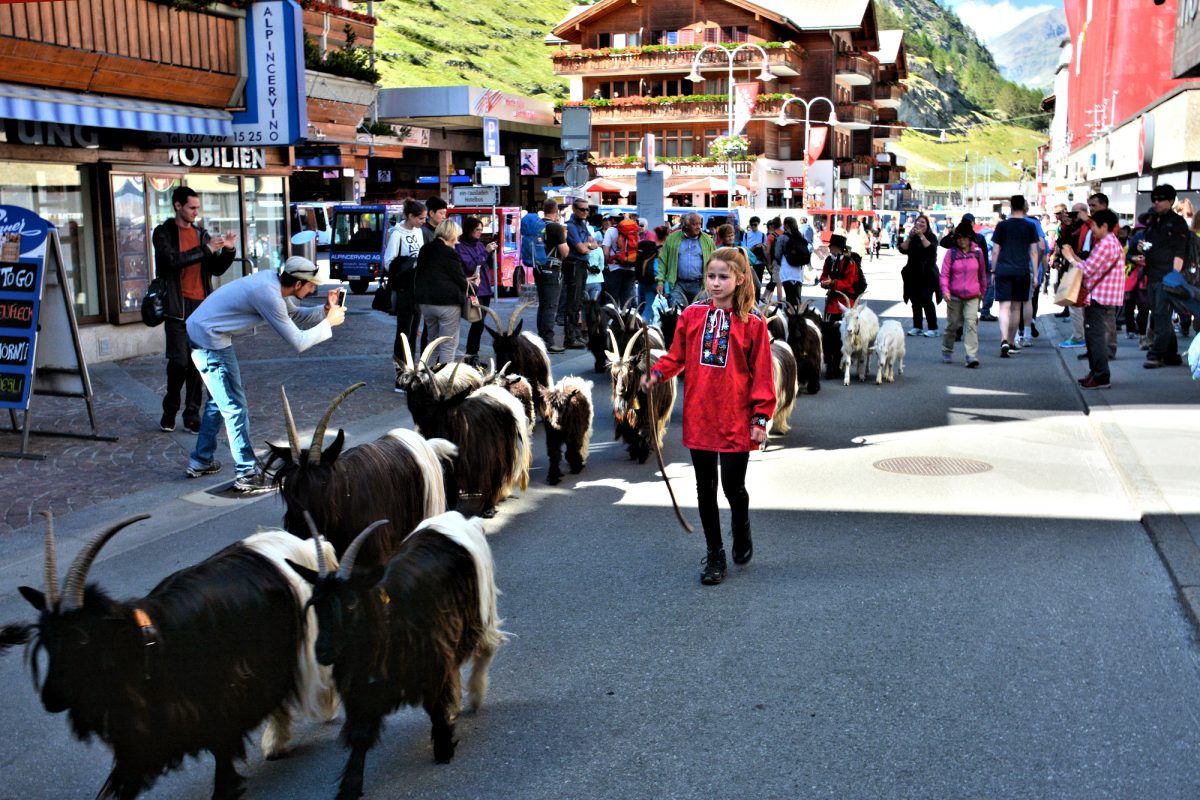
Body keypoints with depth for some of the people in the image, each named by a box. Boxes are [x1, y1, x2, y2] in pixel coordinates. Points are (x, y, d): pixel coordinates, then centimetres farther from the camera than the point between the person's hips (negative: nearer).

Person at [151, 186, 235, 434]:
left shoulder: (201, 234, 16)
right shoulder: (164, 233, 1)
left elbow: (216, 270, 16)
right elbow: (173, 260, -17)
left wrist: (228, 250, -1)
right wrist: (206, 249, -19)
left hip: (201, 306, 4)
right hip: (177, 306, -4)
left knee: (197, 363, 2)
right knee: (179, 361, -7)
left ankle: (192, 416, 7)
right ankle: (170, 411, 12)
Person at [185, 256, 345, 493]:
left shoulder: (274, 281, 1)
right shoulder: (269, 296, -26)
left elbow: (295, 315, 15)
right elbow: (298, 342, -21)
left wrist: (325, 310, 0)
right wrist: (329, 323, -12)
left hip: (199, 330, 10)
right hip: (210, 341, -10)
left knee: (219, 401, 22)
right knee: (235, 407, -4)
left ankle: (201, 461, 33)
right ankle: (247, 475, 1)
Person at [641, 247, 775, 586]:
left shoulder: (752, 323, -6)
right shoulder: (691, 315, 1)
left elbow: (761, 374, -4)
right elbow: (677, 356, 7)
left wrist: (760, 418, -7)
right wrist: (657, 373, -12)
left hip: (736, 422, -3)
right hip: (699, 418, 3)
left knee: (733, 487, 3)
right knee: (705, 489, 11)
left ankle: (742, 535, 36)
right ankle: (715, 555, 25)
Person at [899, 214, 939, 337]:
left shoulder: (931, 237, 3)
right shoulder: (912, 238, 15)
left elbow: (931, 248, -17)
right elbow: (903, 249, 1)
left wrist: (921, 235, -19)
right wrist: (909, 237, -10)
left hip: (927, 274, -5)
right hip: (914, 274, 5)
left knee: (926, 300, -11)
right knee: (915, 300, 5)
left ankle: (933, 328, -8)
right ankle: (917, 327, 10)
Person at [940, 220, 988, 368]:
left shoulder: (977, 252, 1)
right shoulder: (951, 252, -3)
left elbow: (982, 273, 13)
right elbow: (944, 274, -4)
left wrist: (982, 290, 19)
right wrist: (945, 290, -19)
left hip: (972, 296, 0)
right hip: (954, 295, 0)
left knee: (971, 324, -12)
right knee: (952, 324, 11)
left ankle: (972, 356, -17)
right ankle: (947, 353, 31)